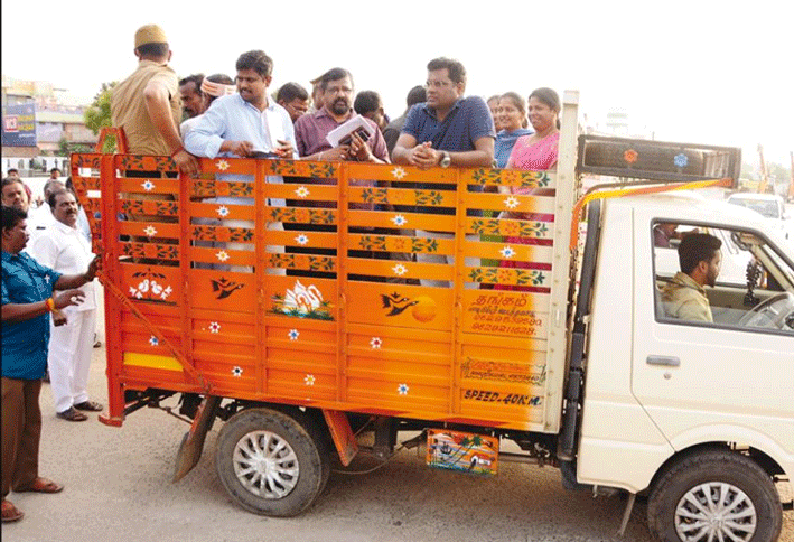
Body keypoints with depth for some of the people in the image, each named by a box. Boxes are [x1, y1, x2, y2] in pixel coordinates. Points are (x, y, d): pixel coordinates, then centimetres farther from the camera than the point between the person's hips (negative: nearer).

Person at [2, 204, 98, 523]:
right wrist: (52, 304, -26)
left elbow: (54, 279, 19)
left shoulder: (26, 261, 12)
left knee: (30, 422, 20)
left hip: (31, 358, 9)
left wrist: (86, 276, 1)